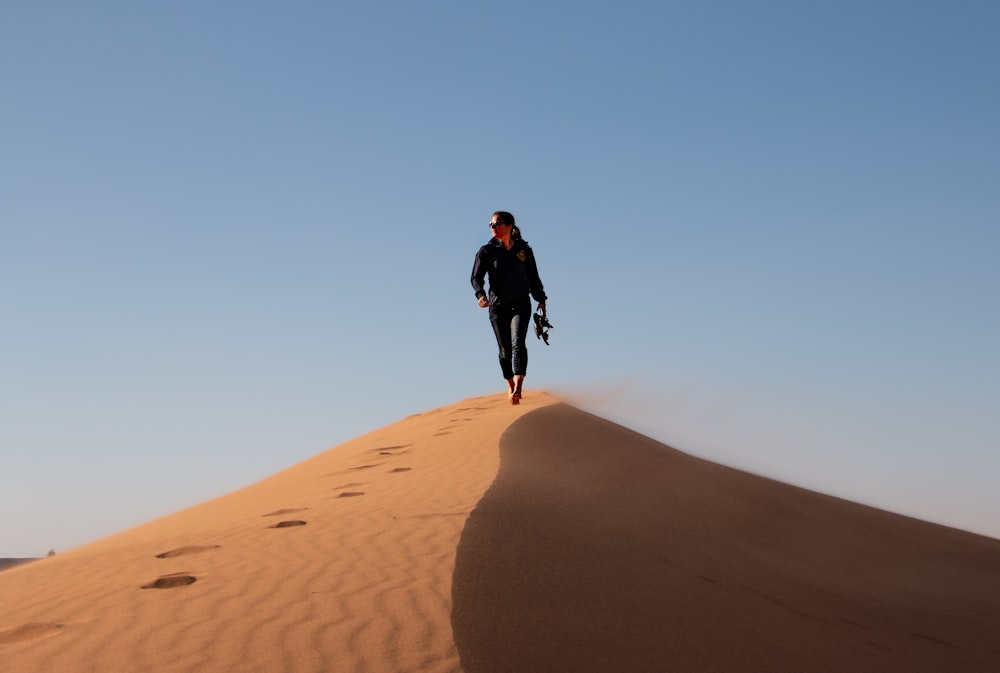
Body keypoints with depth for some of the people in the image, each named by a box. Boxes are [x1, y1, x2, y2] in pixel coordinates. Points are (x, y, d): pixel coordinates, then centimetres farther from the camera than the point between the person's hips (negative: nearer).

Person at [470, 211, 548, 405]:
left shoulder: (523, 249, 4)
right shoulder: (487, 251, 0)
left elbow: (533, 277, 14)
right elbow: (476, 277, -7)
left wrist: (540, 299, 14)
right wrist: (480, 294, -26)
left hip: (521, 305, 0)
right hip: (497, 307, 1)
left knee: (518, 343, -19)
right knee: (505, 350, 5)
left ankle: (518, 388, -28)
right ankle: (510, 386, 25)